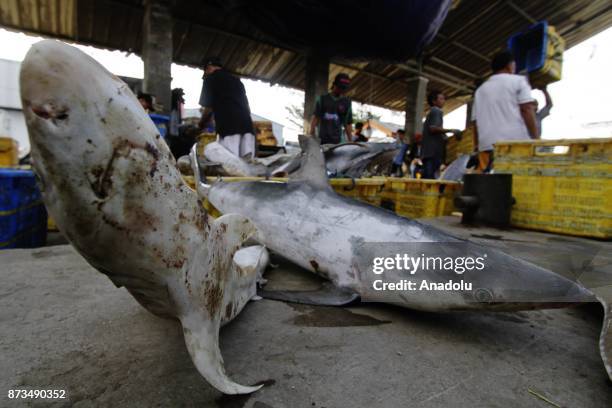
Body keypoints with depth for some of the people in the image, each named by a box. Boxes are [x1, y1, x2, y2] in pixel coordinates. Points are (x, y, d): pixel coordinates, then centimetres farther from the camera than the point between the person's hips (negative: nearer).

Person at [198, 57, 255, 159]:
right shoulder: (236, 80, 30)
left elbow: (208, 108, 9)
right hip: (247, 125, 6)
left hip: (228, 127, -6)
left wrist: (200, 125, 25)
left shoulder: (210, 78, 12)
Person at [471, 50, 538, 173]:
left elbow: (476, 124, 18)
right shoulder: (518, 81, 10)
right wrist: (536, 141, -1)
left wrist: (477, 148, 19)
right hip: (517, 144, -4)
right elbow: (527, 111, -2)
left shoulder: (480, 89, 22)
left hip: (487, 146, 4)